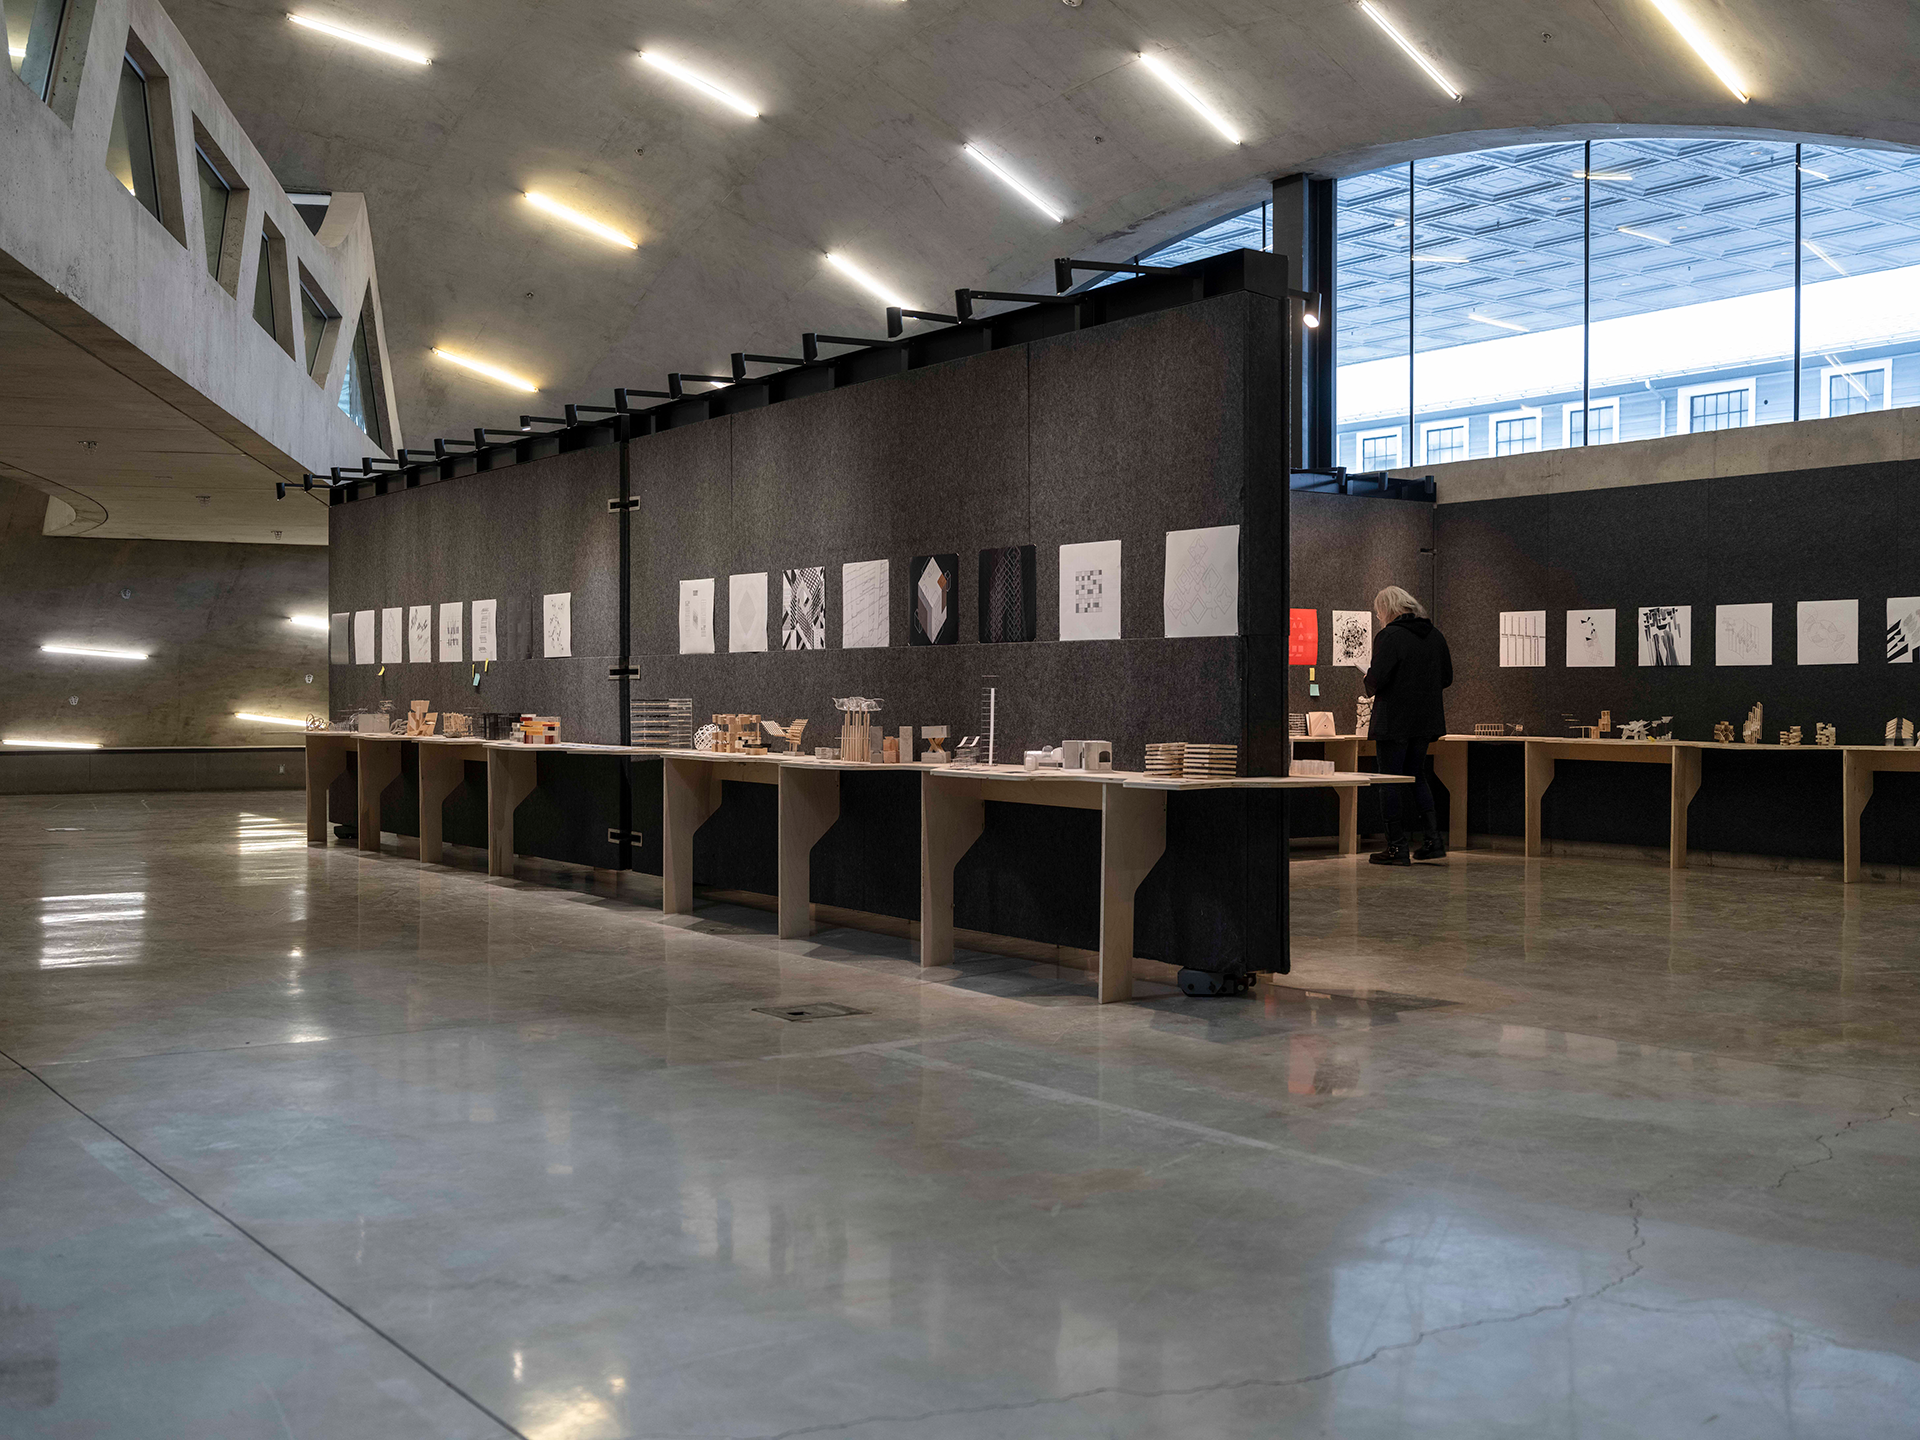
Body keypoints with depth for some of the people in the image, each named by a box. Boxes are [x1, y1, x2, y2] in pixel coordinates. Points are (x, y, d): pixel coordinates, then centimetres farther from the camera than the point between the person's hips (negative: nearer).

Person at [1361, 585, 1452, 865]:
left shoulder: (1389, 636, -14)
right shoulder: (1435, 635, 8)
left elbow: (1378, 678, -21)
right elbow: (1447, 677, 13)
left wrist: (1367, 682, 0)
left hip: (1394, 721, -7)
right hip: (1425, 720, 7)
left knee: (1391, 781, 1)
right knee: (1417, 776, 19)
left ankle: (1397, 847, 2)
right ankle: (1434, 839, 12)